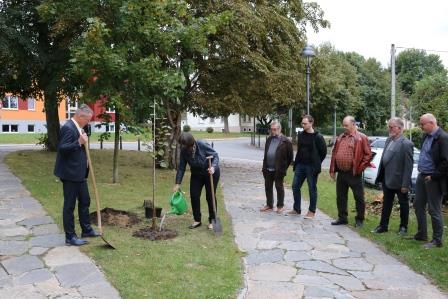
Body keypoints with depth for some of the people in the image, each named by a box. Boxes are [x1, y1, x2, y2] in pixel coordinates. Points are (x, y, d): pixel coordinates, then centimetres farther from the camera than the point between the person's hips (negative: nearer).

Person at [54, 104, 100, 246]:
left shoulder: (78, 127, 11)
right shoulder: (68, 128, -18)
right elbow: (62, 148, -26)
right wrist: (79, 142, -32)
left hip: (79, 173, 10)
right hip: (70, 174, -10)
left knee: (84, 201, 18)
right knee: (69, 205, 0)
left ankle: (86, 229, 32)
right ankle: (70, 237, 10)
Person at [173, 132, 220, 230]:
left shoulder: (202, 145, -27)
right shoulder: (184, 151, -13)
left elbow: (215, 155, -19)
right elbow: (181, 167, -7)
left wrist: (213, 167, -37)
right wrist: (177, 183, -8)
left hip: (211, 173, -5)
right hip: (196, 174, 5)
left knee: (210, 196, -1)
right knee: (194, 195, 0)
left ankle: (212, 221, 13)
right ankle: (197, 220, 14)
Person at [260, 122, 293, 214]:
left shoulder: (286, 141, -8)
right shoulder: (269, 139, 13)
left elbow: (290, 156, -5)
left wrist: (284, 167, -3)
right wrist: (264, 166, 14)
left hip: (278, 170, -6)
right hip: (268, 169, 6)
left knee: (279, 187, 4)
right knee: (268, 187, 12)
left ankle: (280, 206, 16)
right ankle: (269, 205, 24)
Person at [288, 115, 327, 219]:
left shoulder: (318, 137, -10)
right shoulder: (300, 134, 8)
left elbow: (323, 152, -4)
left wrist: (316, 163, -1)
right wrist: (296, 163, 11)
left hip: (311, 167, -6)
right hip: (300, 165, 6)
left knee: (312, 189, 3)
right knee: (295, 186, 8)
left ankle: (312, 211, 14)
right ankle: (296, 209, 20)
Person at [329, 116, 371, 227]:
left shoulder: (361, 138, -6)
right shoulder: (340, 138, 12)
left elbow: (368, 154, -7)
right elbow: (334, 153, 13)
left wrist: (359, 168, -11)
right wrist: (332, 170, 8)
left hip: (354, 173, -6)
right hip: (341, 172, 6)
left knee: (359, 197, 5)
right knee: (340, 197, 12)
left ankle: (359, 219, 18)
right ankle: (342, 218, 25)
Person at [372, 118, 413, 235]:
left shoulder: (406, 144, -18)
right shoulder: (388, 140, 5)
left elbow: (409, 166, -18)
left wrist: (405, 184, -19)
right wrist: (381, 177, 9)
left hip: (399, 181, -7)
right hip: (387, 180, 7)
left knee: (403, 204, 12)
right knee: (386, 203, 14)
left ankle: (403, 227, 25)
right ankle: (383, 226, 24)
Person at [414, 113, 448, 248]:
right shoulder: (426, 136, 9)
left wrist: (433, 176, -17)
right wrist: (422, 173, 12)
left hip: (434, 180, -9)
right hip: (422, 177, 9)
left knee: (434, 211, 1)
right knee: (418, 206, 16)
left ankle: (437, 240, 14)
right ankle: (421, 234, 31)